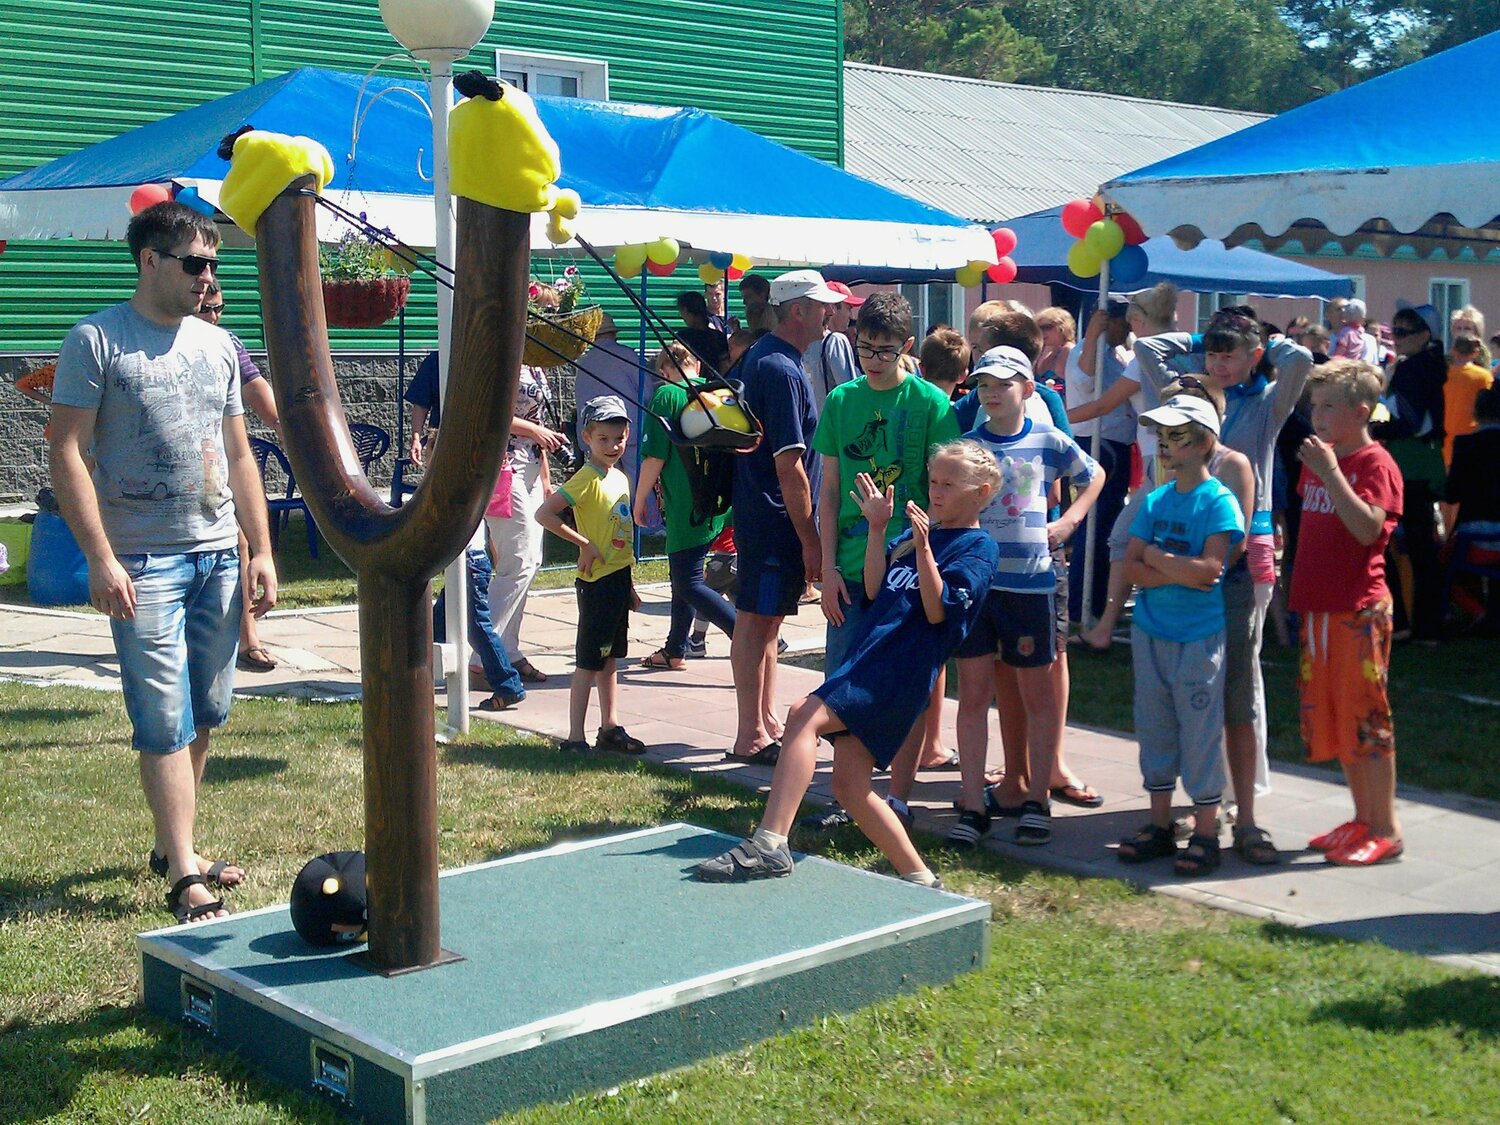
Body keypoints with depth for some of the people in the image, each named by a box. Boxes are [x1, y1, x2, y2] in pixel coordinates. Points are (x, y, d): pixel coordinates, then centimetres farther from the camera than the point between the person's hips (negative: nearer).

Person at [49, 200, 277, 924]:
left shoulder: (217, 345, 14)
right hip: (143, 564, -6)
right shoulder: (97, 340, -4)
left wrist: (261, 550, 11)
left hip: (218, 558, 6)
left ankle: (173, 847, 27)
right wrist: (101, 558, -15)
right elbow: (67, 455, -8)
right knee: (164, 721, -7)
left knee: (206, 715, 10)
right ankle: (184, 880, -3)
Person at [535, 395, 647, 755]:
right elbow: (544, 513, -24)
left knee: (610, 658, 15)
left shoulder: (620, 478, 11)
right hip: (597, 581, -8)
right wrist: (583, 544, -20)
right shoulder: (587, 479, -15)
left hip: (619, 579, 8)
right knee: (589, 662, -4)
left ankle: (610, 728, 24)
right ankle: (575, 738, 0)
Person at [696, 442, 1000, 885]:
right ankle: (918, 876, 14)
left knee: (805, 716, -27)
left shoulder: (978, 547, 0)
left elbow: (938, 610, -11)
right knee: (849, 786, 5)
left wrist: (923, 549, -20)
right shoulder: (918, 532, 23)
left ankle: (769, 845, -34)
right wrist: (878, 528, 11)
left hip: (902, 666, -9)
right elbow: (874, 590, 17)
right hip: (870, 655, 9)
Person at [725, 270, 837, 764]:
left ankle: (766, 725, 24)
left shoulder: (762, 357, 13)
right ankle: (751, 738, 3)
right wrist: (810, 539, -18)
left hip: (760, 514, 10)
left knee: (765, 621, 15)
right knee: (757, 621, -3)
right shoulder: (782, 370, -19)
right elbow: (789, 466, -22)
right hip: (774, 518, -10)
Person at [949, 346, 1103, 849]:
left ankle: (1036, 802, 19)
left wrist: (1068, 521, 5)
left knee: (1037, 693, 8)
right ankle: (972, 807, 7)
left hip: (1031, 581, 0)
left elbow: (1095, 476, 17)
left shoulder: (1050, 442, 1)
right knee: (973, 693, 1)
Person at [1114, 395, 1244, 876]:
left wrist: (1156, 557, -8)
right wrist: (1179, 574, -14)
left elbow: (1209, 569, -19)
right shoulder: (1155, 501, 8)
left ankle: (1205, 832, 9)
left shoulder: (1218, 501, -9)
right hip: (1150, 632, 6)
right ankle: (1159, 825, 23)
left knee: (1201, 733, -1)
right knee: (1154, 729, 12)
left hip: (1199, 637, -6)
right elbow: (1131, 568, 1)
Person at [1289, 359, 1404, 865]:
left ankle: (1385, 831, 6)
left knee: (1364, 714, -4)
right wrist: (1299, 591, 15)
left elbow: (1368, 528, -24)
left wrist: (1331, 473, -26)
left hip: (1360, 608, -8)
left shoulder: (1376, 464, -10)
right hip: (1318, 606, 8)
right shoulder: (1317, 459, 13)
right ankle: (1362, 818, 24)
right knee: (1329, 714, 12)